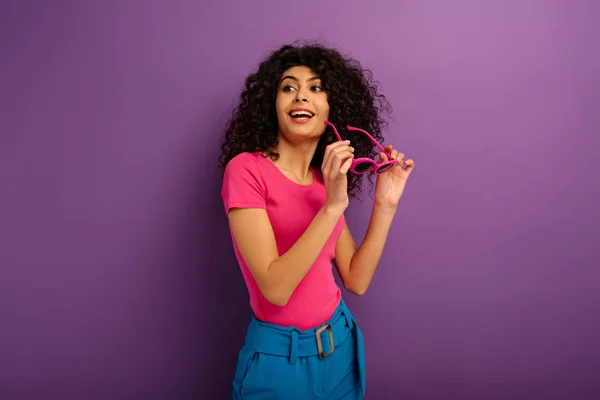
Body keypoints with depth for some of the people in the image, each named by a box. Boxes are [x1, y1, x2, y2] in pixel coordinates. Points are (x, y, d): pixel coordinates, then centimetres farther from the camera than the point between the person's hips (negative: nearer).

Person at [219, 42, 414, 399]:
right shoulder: (246, 169, -15)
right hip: (280, 357, -5)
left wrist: (385, 204, -7)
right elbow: (275, 288, -23)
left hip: (341, 346, 6)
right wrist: (332, 207, -28)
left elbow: (356, 280, -1)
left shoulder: (325, 180, 3)